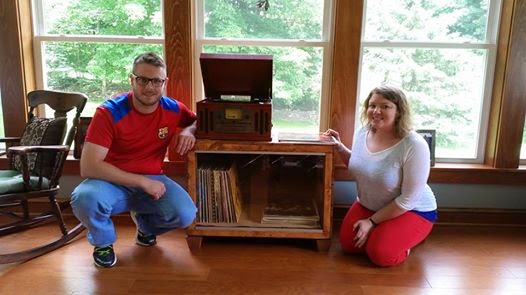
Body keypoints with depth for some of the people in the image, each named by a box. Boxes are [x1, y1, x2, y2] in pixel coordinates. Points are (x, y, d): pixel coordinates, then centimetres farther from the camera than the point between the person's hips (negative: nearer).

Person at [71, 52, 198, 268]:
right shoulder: (109, 112, -19)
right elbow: (88, 167, -24)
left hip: (152, 180, 3)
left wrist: (188, 131, -13)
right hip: (112, 182, -2)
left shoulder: (173, 109, -7)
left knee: (185, 214, -24)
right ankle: (103, 242, 1)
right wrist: (142, 181, -27)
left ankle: (145, 224, 14)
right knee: (84, 199, -36)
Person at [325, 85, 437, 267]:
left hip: (412, 210, -6)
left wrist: (372, 222, -19)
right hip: (368, 205, 6)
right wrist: (339, 147, -4)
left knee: (380, 255, -21)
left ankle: (406, 238, 10)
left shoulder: (414, 146, -28)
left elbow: (408, 200, -24)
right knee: (348, 245, -6)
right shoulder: (363, 132, -8)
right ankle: (383, 232, 20)